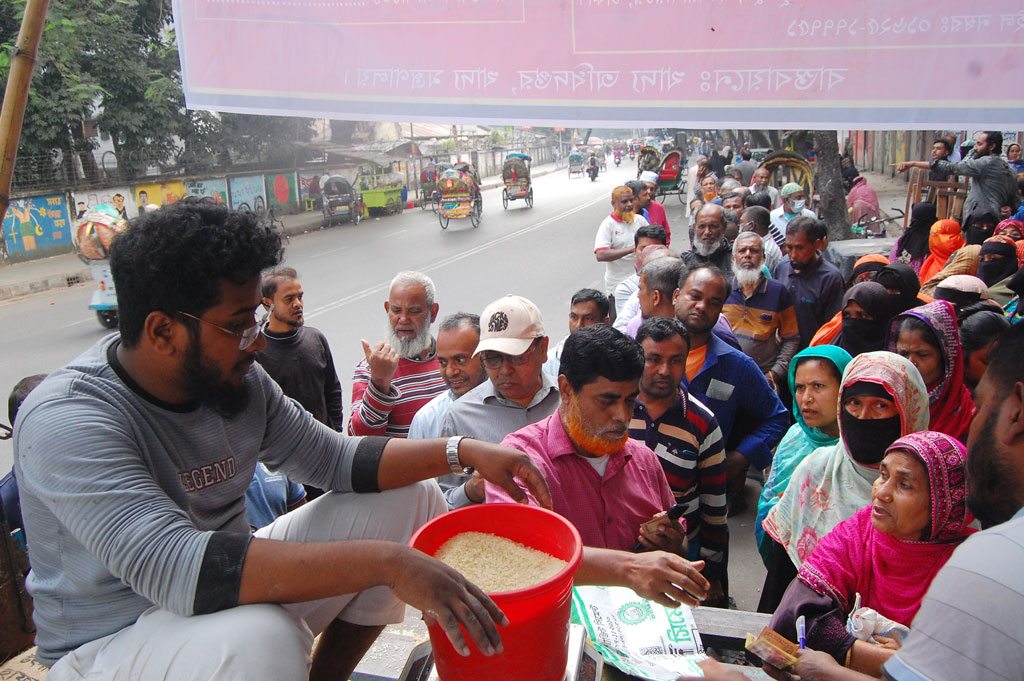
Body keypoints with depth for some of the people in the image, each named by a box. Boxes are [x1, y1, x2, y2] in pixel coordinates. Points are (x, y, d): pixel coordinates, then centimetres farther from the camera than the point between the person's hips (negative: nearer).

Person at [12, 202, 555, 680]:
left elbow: (335, 460, 3)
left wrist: (461, 452, -10)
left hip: (229, 591, 7)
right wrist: (383, 562, -42)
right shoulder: (65, 422, -26)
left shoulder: (236, 379, -5)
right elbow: (174, 569, -38)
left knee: (410, 497, 1)